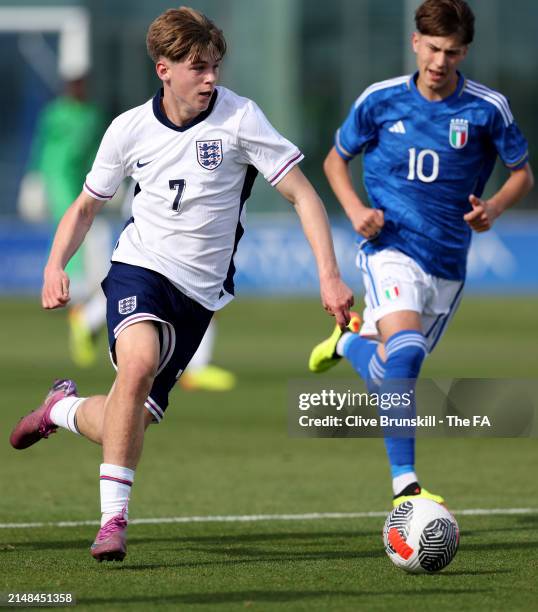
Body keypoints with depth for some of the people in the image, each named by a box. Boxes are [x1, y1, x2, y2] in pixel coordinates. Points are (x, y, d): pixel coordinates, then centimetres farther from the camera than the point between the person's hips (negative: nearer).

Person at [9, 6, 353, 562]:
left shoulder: (238, 117, -9)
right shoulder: (130, 129, -1)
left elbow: (301, 194, -6)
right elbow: (87, 205, 13)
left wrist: (328, 276, -15)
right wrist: (55, 266, -4)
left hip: (200, 288, 1)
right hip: (140, 266, -1)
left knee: (130, 423, -2)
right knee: (138, 361, -33)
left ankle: (63, 409, 35)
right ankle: (113, 519, -27)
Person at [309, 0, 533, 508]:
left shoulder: (488, 108, -4)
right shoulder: (380, 100, -2)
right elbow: (336, 160, 12)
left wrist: (494, 207, -12)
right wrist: (355, 210, -6)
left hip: (447, 264, 3)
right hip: (391, 250, -3)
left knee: (388, 379, 14)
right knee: (405, 353, -28)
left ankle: (349, 342, 49)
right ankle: (404, 486, -27)